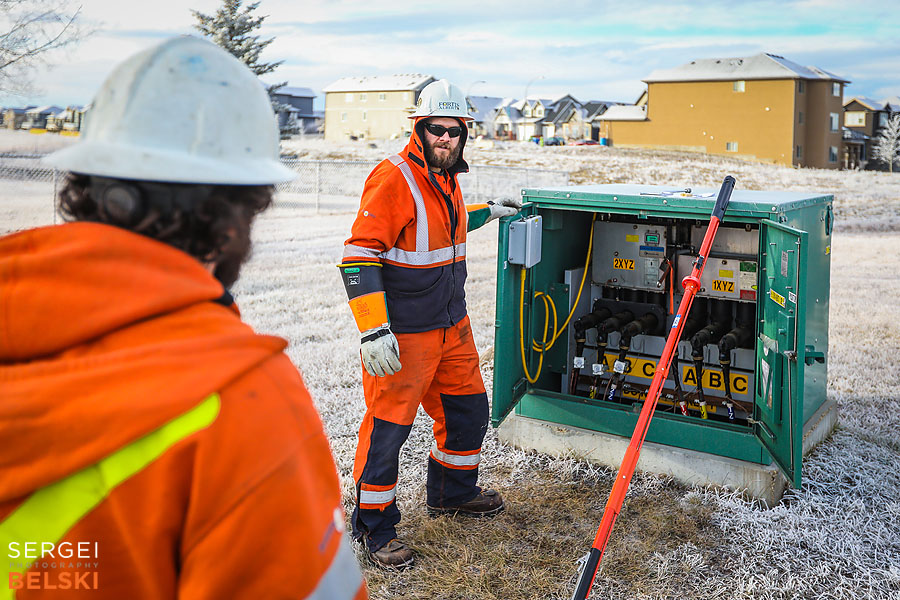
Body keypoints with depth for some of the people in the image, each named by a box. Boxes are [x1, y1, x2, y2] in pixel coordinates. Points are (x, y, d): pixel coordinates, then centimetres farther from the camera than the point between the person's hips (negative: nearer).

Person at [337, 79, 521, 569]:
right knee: (388, 426, 0)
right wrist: (373, 330, -26)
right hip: (402, 335, -9)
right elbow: (359, 255, -21)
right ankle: (375, 525, 18)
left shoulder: (446, 178, 10)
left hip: (451, 326, 9)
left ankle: (452, 492, 42)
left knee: (468, 409, 19)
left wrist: (487, 212, 37)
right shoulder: (393, 178, -17)